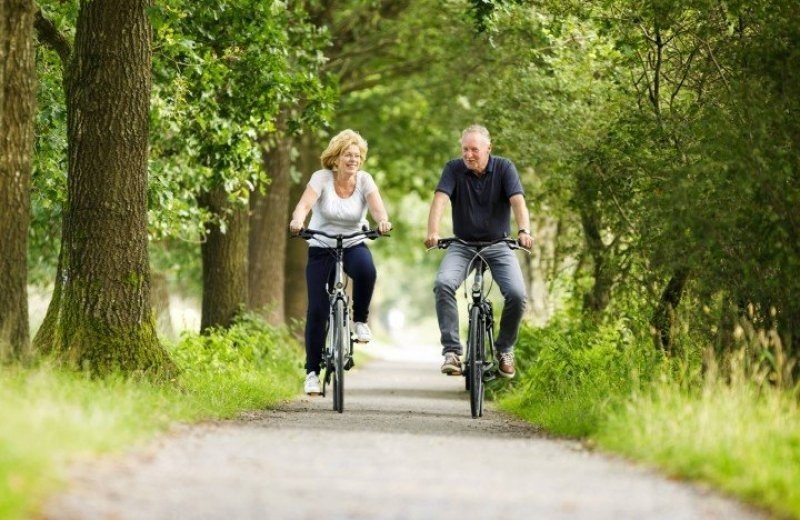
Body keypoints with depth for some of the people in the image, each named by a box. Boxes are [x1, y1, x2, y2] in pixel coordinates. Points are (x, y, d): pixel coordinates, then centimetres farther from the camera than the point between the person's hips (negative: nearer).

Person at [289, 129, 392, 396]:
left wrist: (383, 221, -48)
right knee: (317, 309, -8)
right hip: (322, 247, -1)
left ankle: (360, 320, -10)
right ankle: (312, 371, 5)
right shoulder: (322, 178, -12)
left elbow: (376, 205, -25)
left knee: (366, 271, -36)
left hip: (353, 245, 1)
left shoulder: (364, 180, -8)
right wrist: (297, 220, -50)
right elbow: (304, 204, -28)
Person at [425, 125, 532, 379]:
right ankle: (451, 350, -23)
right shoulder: (454, 169, -5)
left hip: (498, 246, 0)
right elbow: (440, 199, -19)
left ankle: (504, 349, 4)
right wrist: (432, 232, -38)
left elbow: (518, 201, -19)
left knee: (517, 294, -22)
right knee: (443, 283, -28)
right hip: (462, 245, 0)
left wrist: (524, 231, -39)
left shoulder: (504, 168, -6)